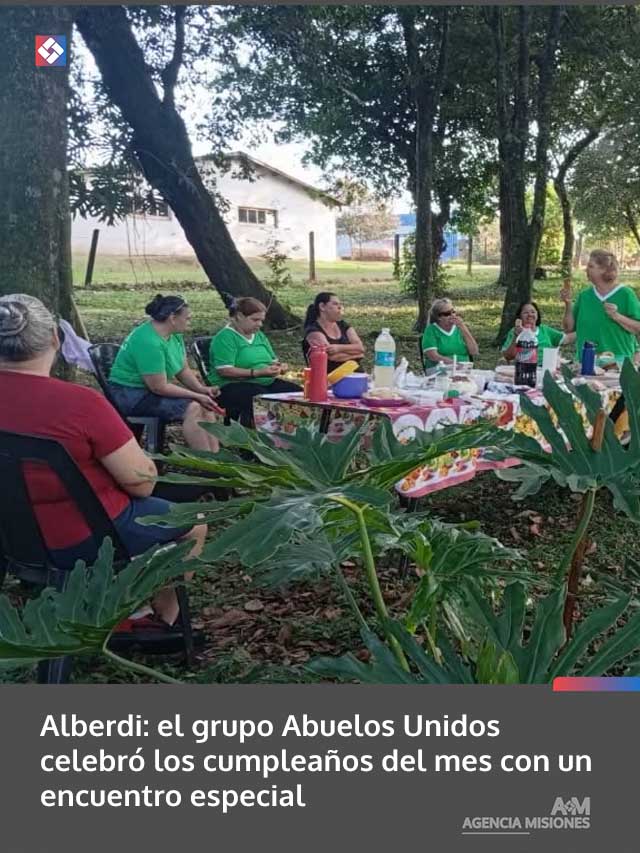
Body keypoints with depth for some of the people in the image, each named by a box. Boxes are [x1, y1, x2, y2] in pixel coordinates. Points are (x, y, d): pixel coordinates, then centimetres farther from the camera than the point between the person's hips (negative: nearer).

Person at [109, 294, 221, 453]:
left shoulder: (174, 335, 2)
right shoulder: (149, 342, -27)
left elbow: (184, 370, 8)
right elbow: (159, 387, -25)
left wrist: (202, 390, -10)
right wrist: (196, 396, -19)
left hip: (152, 389, 10)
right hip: (131, 394, -10)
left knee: (206, 406, -4)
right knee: (192, 408, -24)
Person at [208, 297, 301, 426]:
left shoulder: (260, 335, 20)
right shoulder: (225, 337, -6)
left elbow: (273, 361, 25)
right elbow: (224, 371, -17)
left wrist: (279, 366, 0)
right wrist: (257, 373, -22)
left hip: (267, 382, 8)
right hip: (233, 385, -8)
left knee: (298, 392, -15)